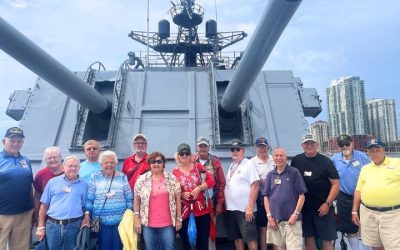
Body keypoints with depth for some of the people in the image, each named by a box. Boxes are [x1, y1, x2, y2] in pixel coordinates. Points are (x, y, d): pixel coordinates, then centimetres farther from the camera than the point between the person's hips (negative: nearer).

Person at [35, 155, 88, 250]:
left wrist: (86, 220, -10)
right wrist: (41, 227, 2)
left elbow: (85, 207, 5)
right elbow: (44, 205, 5)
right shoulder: (53, 182, 4)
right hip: (52, 225, 0)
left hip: (74, 226, 0)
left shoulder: (84, 185, 4)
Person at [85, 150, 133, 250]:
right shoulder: (95, 177, 2)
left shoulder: (122, 177, 3)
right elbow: (89, 199, 3)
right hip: (101, 221, 0)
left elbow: (129, 199, 5)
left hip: (120, 220, 0)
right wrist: (87, 214, -4)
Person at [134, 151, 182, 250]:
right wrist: (137, 218, -1)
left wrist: (179, 218, 2)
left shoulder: (172, 178, -1)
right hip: (148, 224, 0)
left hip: (167, 224, 0)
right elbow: (136, 199, 3)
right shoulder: (142, 179, -2)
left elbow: (177, 198, 2)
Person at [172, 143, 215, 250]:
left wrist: (199, 188, -15)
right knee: (183, 235, 11)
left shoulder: (198, 166, 1)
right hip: (183, 208, 0)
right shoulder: (175, 171, -1)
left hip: (200, 206, 0)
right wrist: (181, 194, -16)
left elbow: (211, 181, -4)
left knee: (203, 236, 9)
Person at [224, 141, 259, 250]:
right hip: (231, 208, 7)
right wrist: (225, 204, 10)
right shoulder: (231, 166, 14)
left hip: (245, 209, -7)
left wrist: (250, 207, -19)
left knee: (250, 238, 0)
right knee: (237, 237, 14)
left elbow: (255, 186, -14)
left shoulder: (248, 164, -7)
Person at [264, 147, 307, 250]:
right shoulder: (270, 175, 7)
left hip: (291, 218, -4)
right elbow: (266, 196, 8)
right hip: (274, 219, 4)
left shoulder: (294, 172, -3)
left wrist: (296, 213, -12)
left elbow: (301, 195, -4)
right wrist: (269, 215, 0)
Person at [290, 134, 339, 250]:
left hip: (323, 207, -2)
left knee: (327, 239, 4)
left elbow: (335, 184, -5)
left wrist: (327, 203, -12)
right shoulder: (296, 160, 2)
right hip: (305, 207, 2)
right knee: (309, 238, 11)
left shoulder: (325, 161, -4)